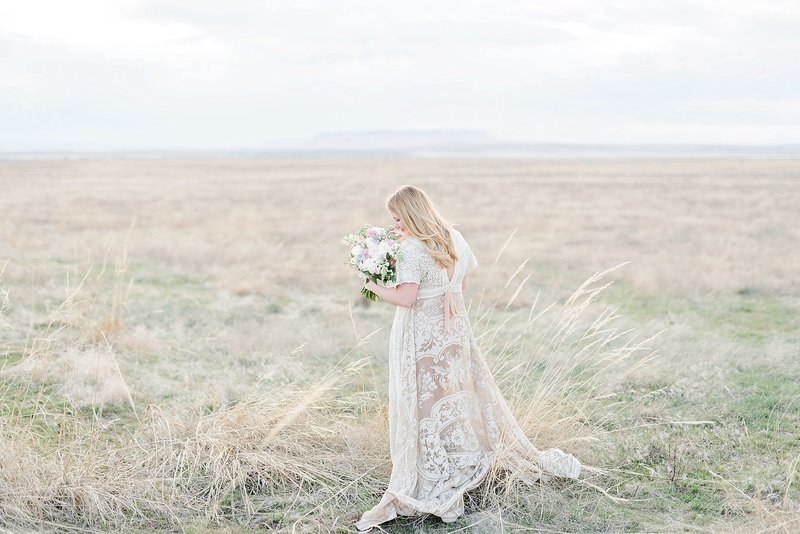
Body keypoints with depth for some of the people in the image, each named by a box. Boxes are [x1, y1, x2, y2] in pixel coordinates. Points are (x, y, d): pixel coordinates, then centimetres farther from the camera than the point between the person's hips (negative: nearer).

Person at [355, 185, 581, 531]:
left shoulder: (412, 248, -19)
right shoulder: (454, 239, 5)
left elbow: (406, 298, -23)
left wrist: (373, 285, -8)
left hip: (422, 338, -7)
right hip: (454, 331, 7)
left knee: (424, 409, 2)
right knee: (467, 396, 18)